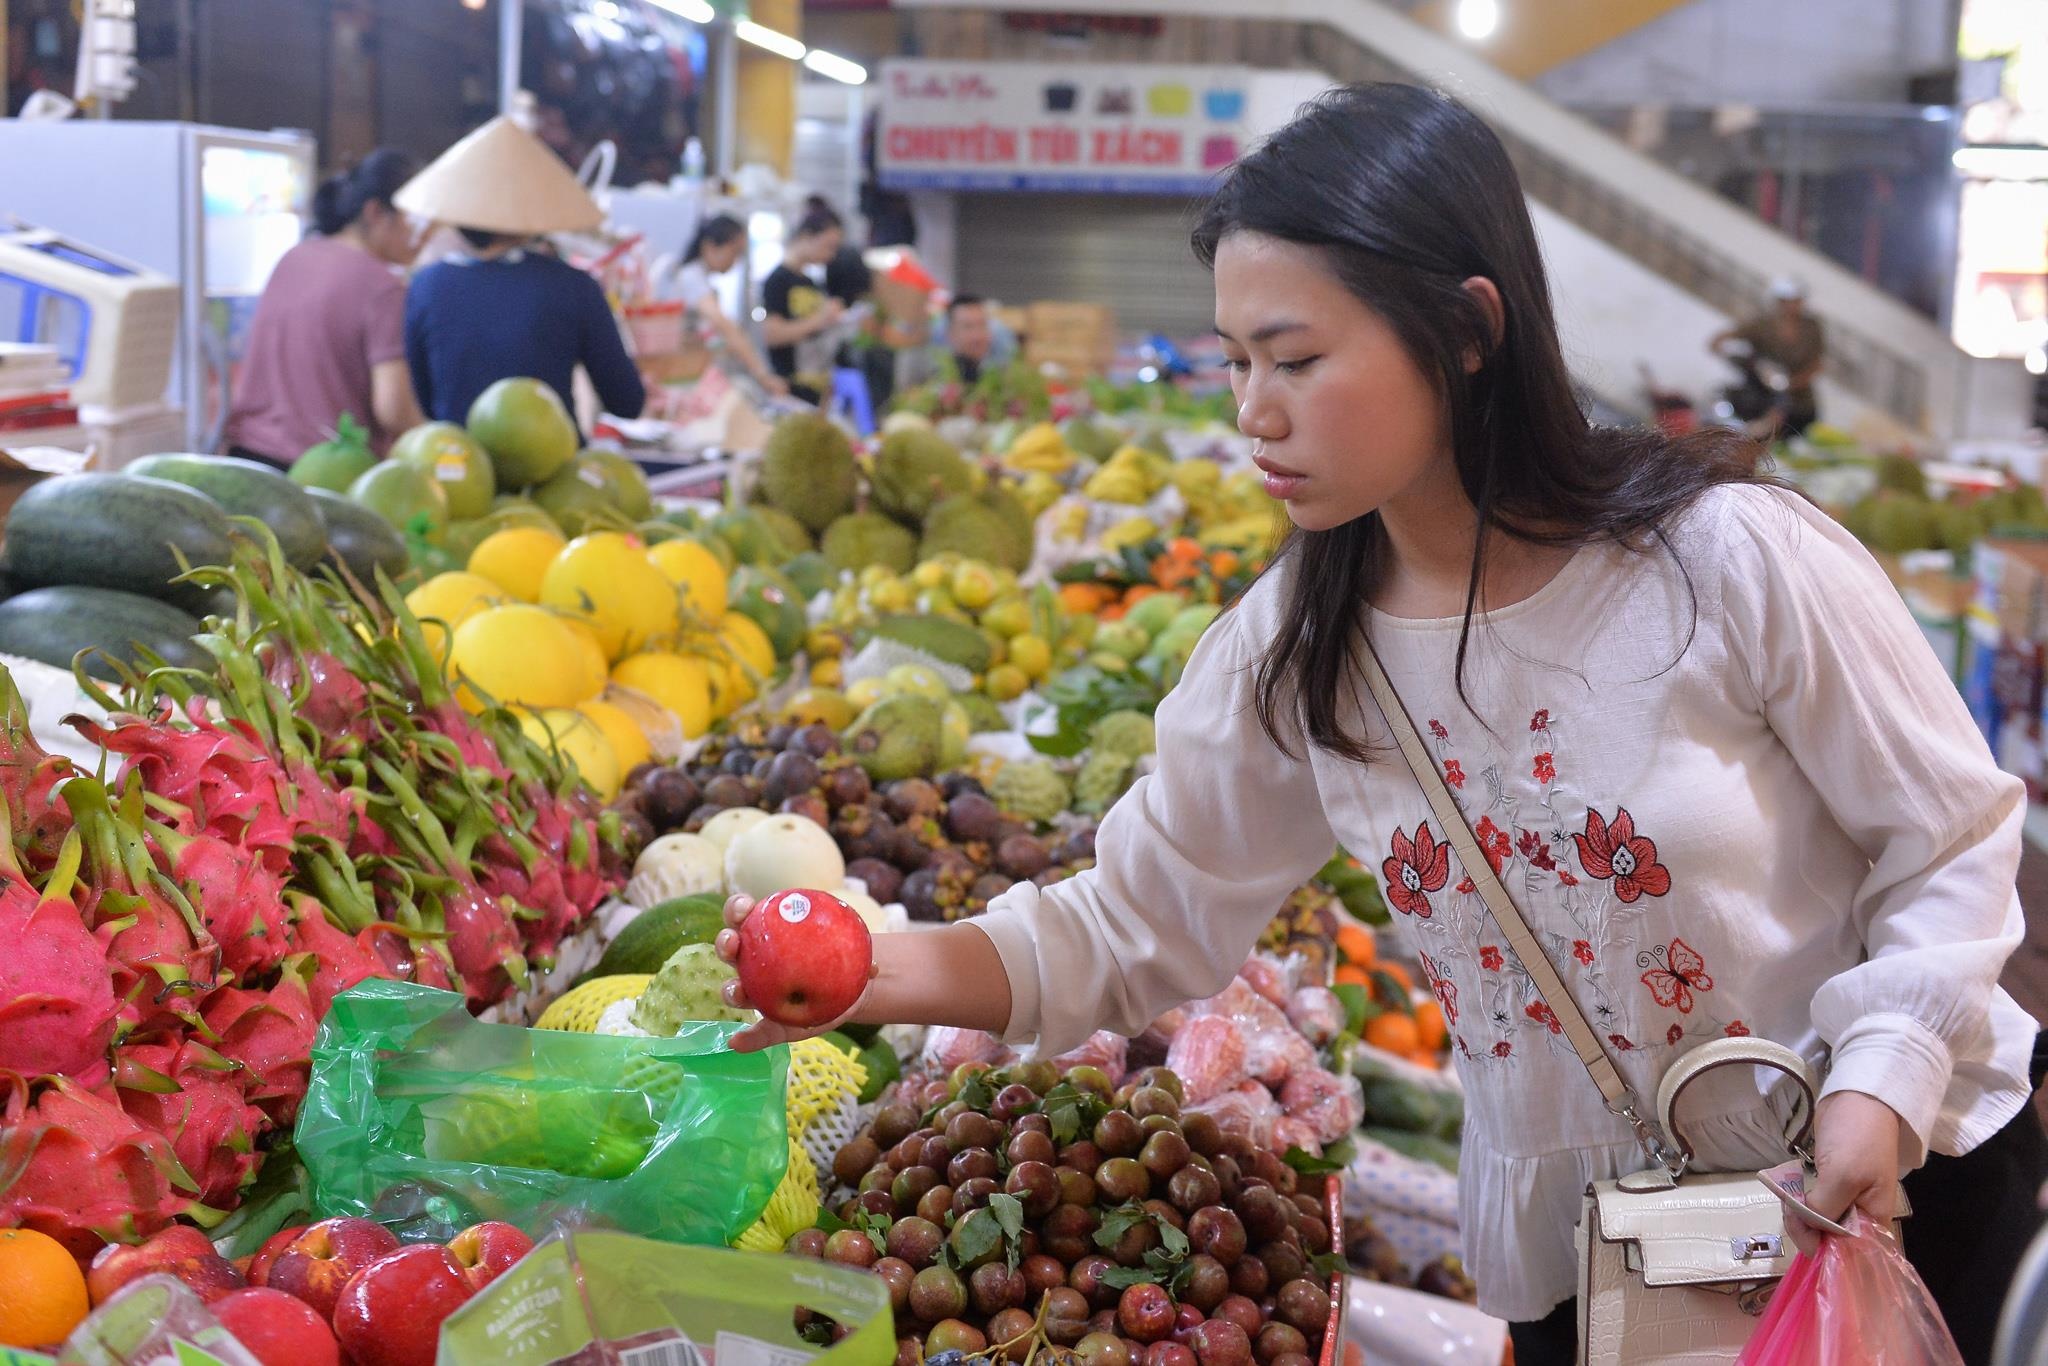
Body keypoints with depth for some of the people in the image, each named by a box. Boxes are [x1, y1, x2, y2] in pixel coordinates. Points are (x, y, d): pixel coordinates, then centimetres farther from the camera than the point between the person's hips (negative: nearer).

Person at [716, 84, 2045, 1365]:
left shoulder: (1732, 558, -22)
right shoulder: (1291, 653, -9)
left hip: (1904, 1173, -2)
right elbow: (1139, 922, -6)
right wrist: (899, 969, -21)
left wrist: (1882, 1079, -23)